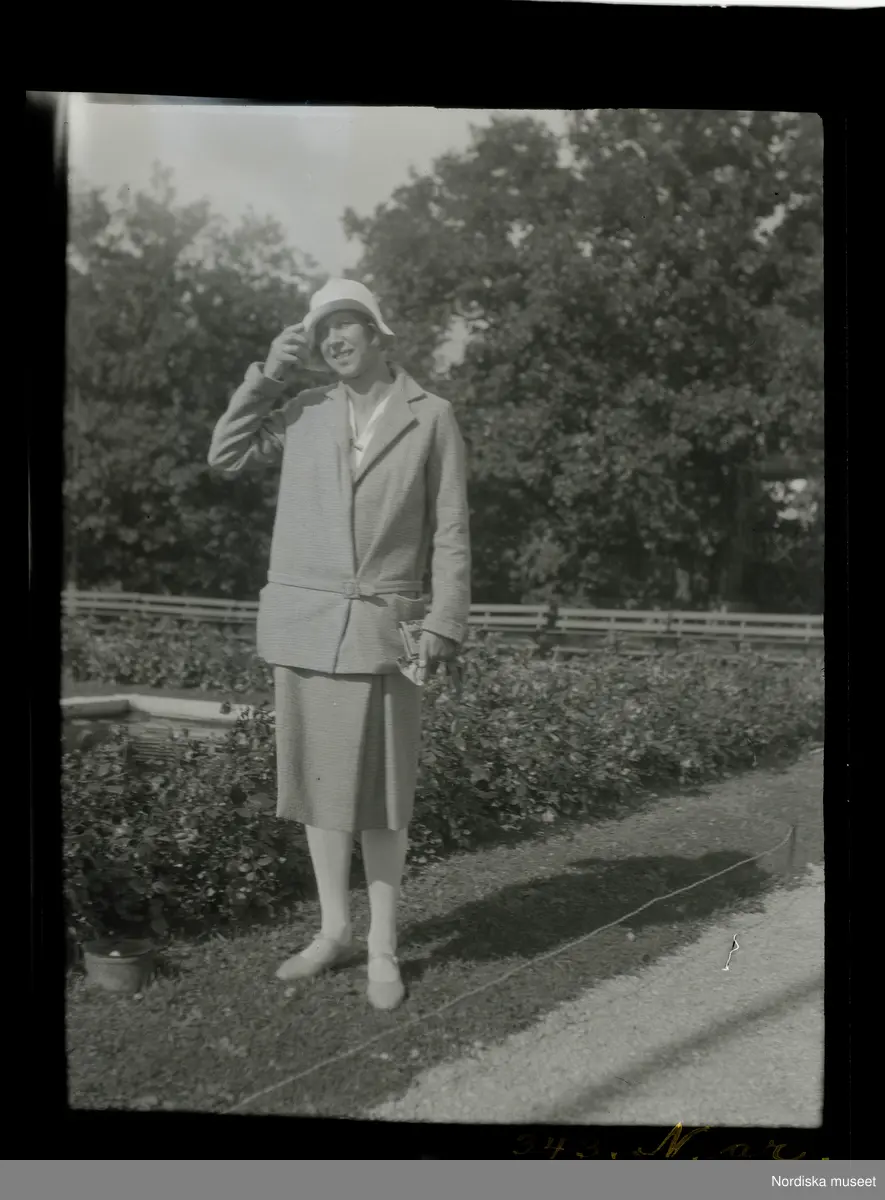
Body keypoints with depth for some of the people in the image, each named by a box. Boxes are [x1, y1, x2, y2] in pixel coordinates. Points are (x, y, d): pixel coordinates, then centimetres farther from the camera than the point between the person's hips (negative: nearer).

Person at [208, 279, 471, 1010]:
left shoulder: (431, 417, 1)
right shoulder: (304, 411, 9)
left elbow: (451, 533, -1)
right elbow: (226, 456, 11)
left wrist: (444, 624, -9)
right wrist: (268, 375, 3)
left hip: (381, 627, -3)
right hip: (301, 622, 3)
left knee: (380, 791, 0)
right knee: (318, 779, 10)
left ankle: (383, 947, 14)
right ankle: (334, 930, 24)